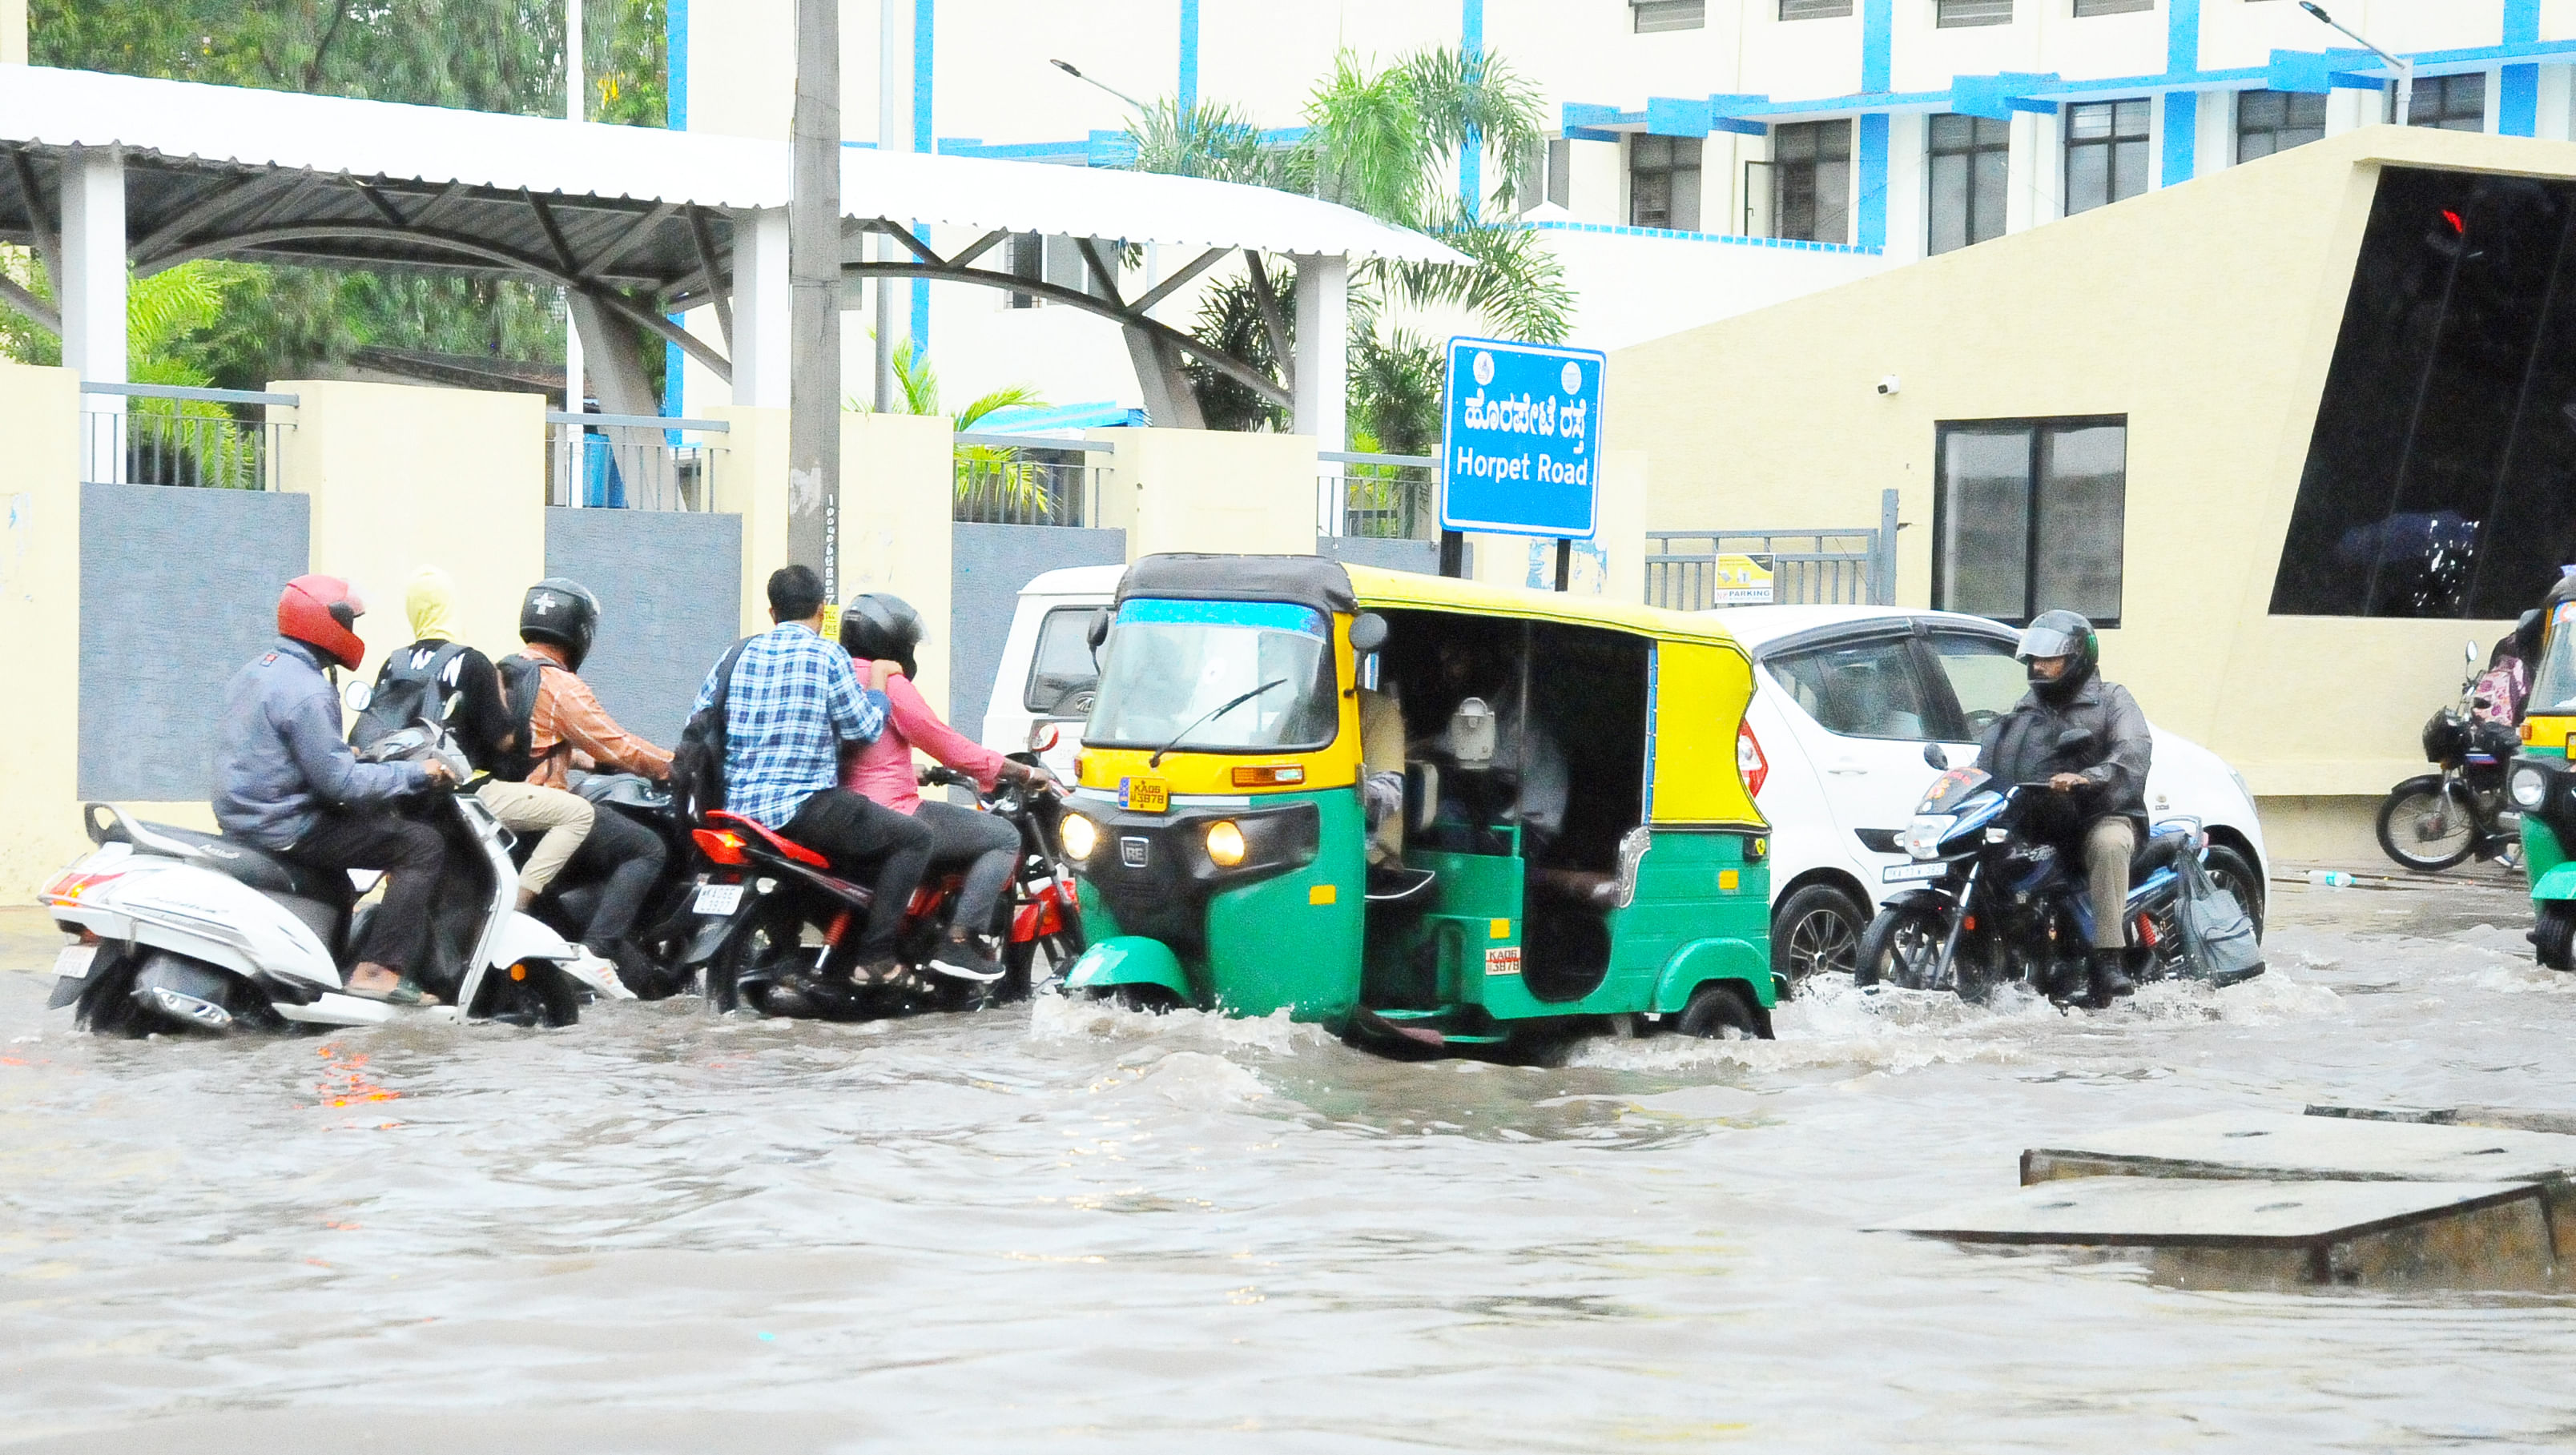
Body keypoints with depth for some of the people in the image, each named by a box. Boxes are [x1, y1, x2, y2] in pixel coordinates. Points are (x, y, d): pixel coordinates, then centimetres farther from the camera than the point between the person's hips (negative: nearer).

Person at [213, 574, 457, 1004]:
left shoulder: (254, 672, 11)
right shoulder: (305, 691, -21)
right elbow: (340, 783, -22)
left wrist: (345, 755, 28)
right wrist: (417, 774, -13)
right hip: (286, 831, -10)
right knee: (423, 845, -8)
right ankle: (378, 970, -15)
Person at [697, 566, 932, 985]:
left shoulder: (740, 654, 12)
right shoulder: (827, 656, -6)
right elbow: (864, 728, -5)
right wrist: (877, 684, 13)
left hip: (739, 806, 8)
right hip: (803, 805, -8)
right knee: (914, 836, 1)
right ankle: (874, 955, -9)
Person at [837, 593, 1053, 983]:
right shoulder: (890, 684, -12)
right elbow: (943, 741, -12)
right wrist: (1023, 772, -6)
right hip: (893, 815, -10)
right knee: (1005, 837, -5)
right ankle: (958, 942, -15)